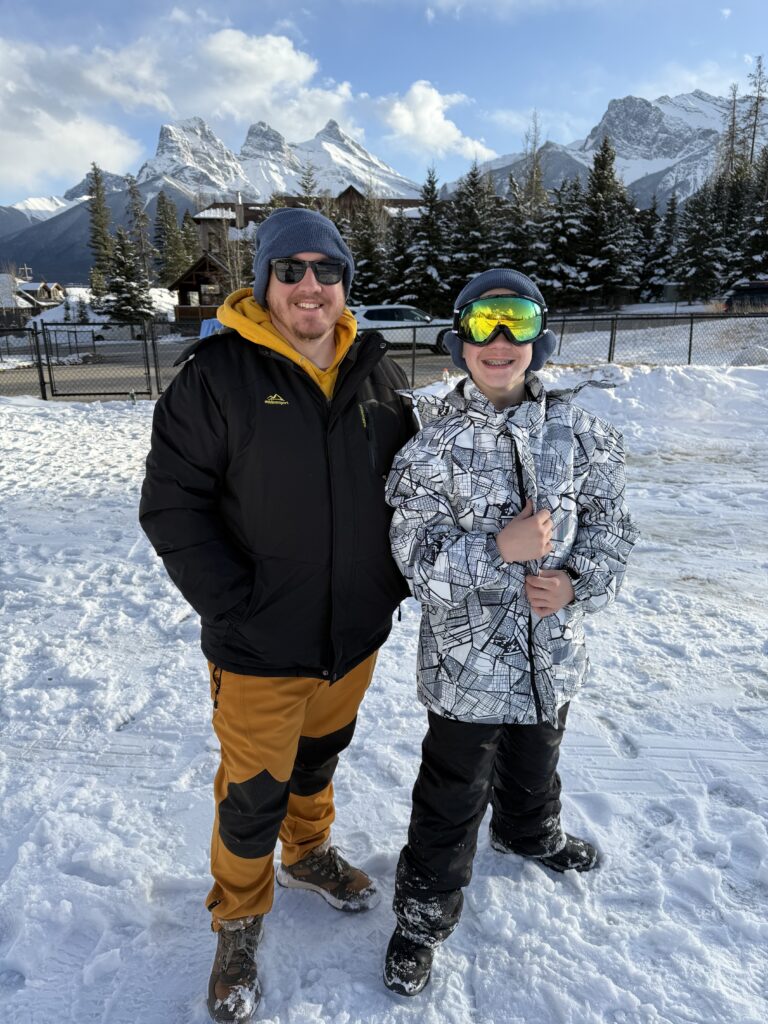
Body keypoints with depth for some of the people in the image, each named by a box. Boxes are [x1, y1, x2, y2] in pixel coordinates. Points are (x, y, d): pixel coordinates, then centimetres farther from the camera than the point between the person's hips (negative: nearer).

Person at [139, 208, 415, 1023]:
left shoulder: (374, 370, 2)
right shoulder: (217, 374, -13)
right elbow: (171, 503, -13)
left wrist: (396, 575, 4)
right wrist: (234, 603, -18)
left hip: (356, 633, 5)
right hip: (260, 647, -4)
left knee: (320, 756, 26)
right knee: (253, 793, 12)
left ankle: (308, 853, 55)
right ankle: (239, 923, 40)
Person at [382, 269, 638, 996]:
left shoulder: (576, 432, -7)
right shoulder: (432, 443, -16)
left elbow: (610, 523, 1)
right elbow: (416, 556, -18)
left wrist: (579, 581, -16)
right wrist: (501, 548, -30)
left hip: (552, 653, 4)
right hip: (466, 658, -4)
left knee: (535, 762, 31)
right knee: (453, 793, 12)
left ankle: (530, 834, 63)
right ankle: (424, 911, 37)